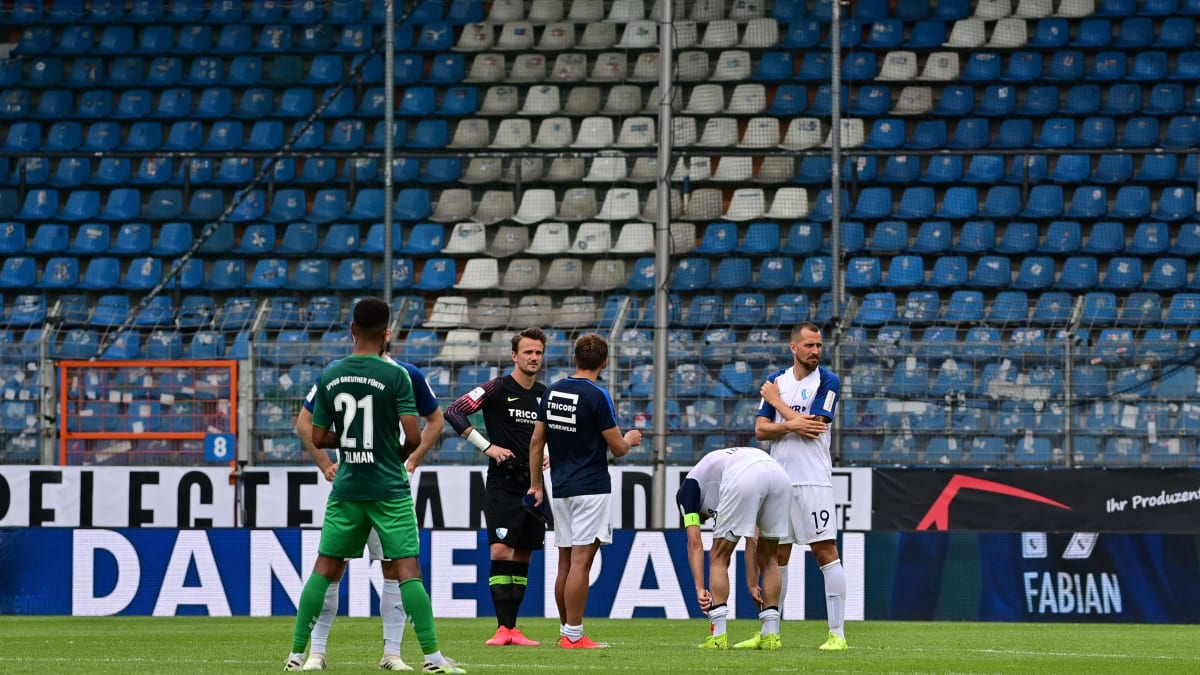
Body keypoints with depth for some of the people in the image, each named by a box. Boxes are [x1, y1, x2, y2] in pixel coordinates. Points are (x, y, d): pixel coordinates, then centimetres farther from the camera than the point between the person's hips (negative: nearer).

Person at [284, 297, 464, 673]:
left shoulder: (329, 376, 2)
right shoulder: (395, 376, -10)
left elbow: (319, 438, 6)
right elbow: (413, 436, -14)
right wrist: (401, 453, 8)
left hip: (346, 488, 3)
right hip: (389, 489, -3)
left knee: (325, 569, 10)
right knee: (407, 569, -2)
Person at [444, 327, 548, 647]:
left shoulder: (544, 395, 11)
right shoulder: (497, 388, -7)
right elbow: (454, 412, -14)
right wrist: (487, 446, -16)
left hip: (533, 487, 6)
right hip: (503, 486, -6)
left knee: (522, 557, 6)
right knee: (502, 551, -14)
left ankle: (511, 627, 10)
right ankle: (503, 628, -12)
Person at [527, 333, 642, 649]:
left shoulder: (552, 392, 7)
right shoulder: (597, 396, -12)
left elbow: (536, 442, 10)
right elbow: (617, 448, -9)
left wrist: (536, 484, 17)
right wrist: (630, 439, 14)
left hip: (560, 489, 6)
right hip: (591, 489, -6)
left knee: (565, 562, 12)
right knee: (581, 562, -7)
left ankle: (566, 631, 17)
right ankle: (573, 635, -9)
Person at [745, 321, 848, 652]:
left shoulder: (828, 382, -3)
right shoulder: (775, 381, 12)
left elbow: (812, 429, -12)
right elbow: (760, 429, 5)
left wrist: (777, 401, -3)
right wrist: (791, 425, -14)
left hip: (813, 481, -5)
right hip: (779, 481, 5)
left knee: (826, 551, -10)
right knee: (777, 555, 10)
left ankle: (837, 633, -11)